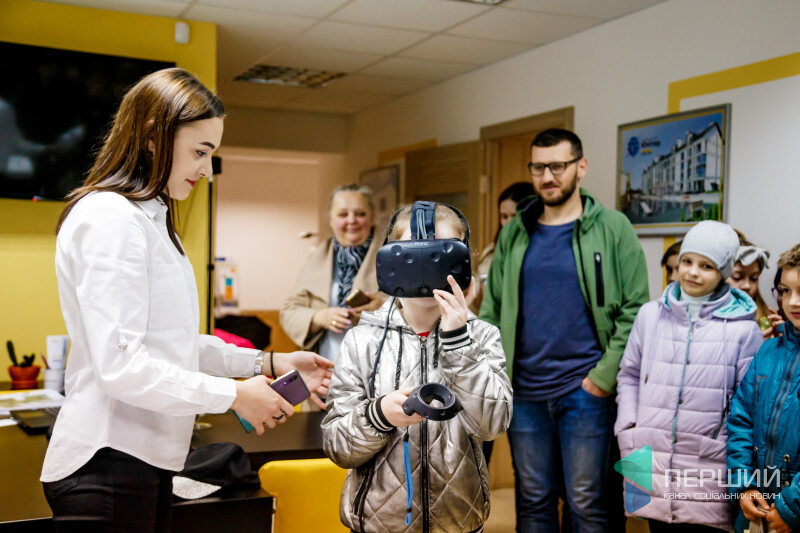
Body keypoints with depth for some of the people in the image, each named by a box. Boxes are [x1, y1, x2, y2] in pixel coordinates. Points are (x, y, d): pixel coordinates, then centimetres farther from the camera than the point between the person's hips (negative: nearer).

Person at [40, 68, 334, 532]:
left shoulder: (150, 216, 17)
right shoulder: (111, 216, -15)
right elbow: (120, 363, -23)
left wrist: (269, 363, 9)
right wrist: (233, 395, -17)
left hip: (147, 459, 10)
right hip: (110, 463, -10)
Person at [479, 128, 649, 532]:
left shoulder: (612, 229, -3)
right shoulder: (515, 233, 8)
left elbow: (635, 311, -7)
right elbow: (492, 309, 10)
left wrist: (604, 378, -12)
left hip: (585, 391, -3)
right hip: (524, 392, 4)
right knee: (533, 500, 14)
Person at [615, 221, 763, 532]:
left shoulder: (743, 329, -1)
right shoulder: (650, 314, 7)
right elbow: (629, 376, 14)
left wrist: (733, 459, -4)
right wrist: (627, 433, 5)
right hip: (652, 471, 3)